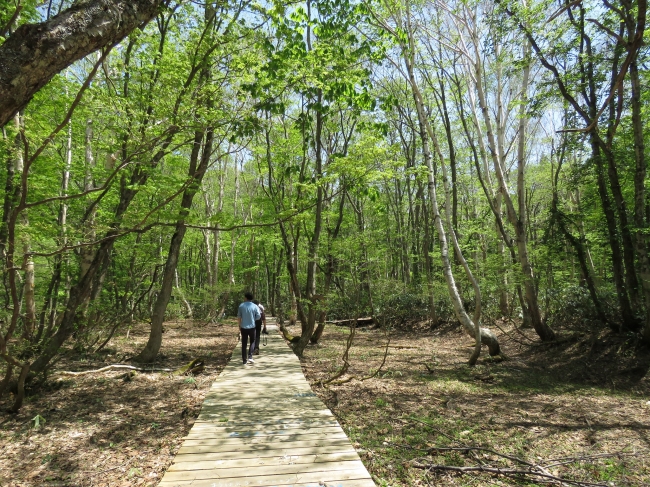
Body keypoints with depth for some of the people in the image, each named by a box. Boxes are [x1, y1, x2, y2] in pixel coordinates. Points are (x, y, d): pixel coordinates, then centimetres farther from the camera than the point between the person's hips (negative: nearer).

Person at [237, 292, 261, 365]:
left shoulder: (241, 305, -3)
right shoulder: (255, 306, -6)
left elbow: (238, 317, 0)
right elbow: (258, 316, -5)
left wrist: (239, 325, 12)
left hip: (243, 327, 1)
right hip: (252, 327, -1)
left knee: (244, 343, 9)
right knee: (252, 342, 15)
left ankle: (244, 360, 12)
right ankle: (250, 357, -1)